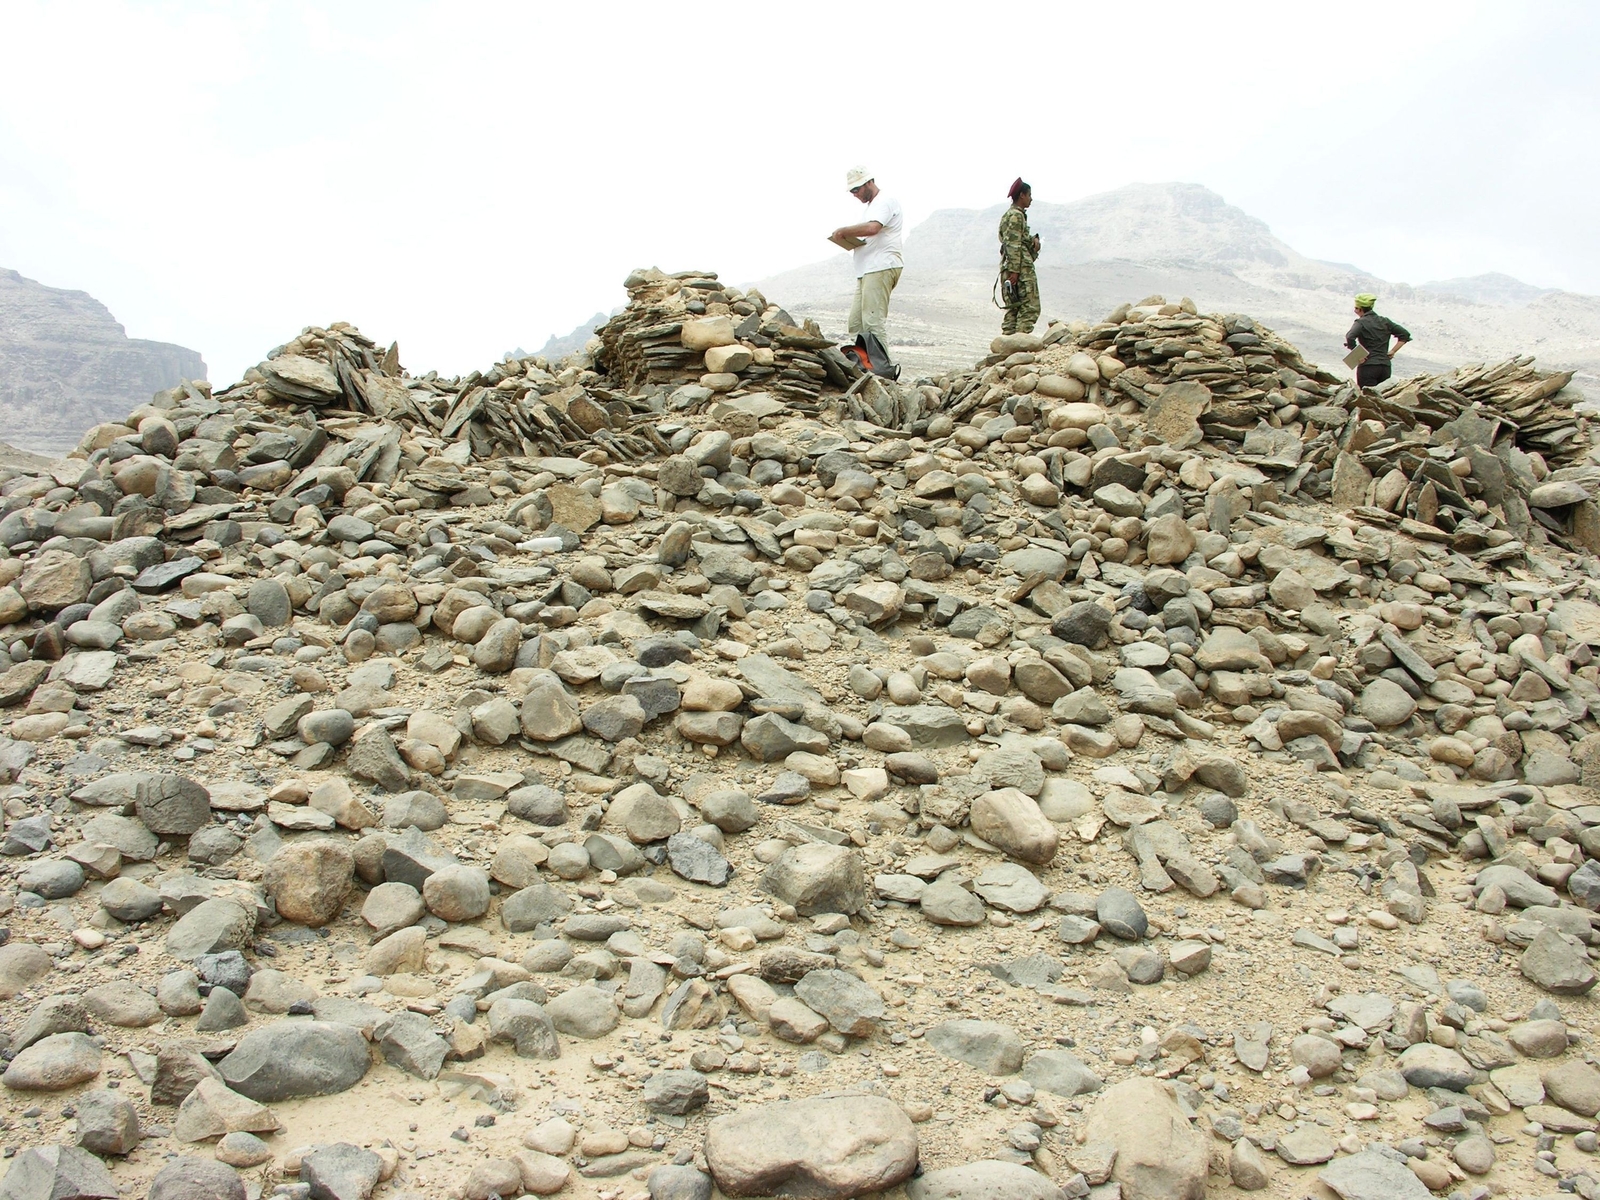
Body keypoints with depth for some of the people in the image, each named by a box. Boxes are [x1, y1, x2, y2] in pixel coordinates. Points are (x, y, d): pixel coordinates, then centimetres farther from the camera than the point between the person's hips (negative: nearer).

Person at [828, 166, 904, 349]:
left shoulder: (885, 202, -6)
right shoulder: (871, 206, 26)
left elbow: (872, 228, -25)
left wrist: (843, 231, -13)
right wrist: (851, 242, 9)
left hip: (881, 268, -11)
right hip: (867, 271, 11)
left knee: (874, 321, -15)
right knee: (856, 323, 6)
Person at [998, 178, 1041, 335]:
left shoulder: (1009, 215, 21)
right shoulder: (1016, 216, -9)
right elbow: (1013, 245, -17)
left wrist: (1033, 240, 5)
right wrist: (1014, 270, -21)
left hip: (1011, 269, 10)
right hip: (1021, 268, -10)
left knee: (1013, 308, 10)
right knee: (1029, 308, -11)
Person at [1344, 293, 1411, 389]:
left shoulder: (1361, 322, -3)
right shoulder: (1385, 322, 14)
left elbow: (1349, 338, -21)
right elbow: (1405, 335, 14)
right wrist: (1392, 351, 10)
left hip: (1368, 366, -5)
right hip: (1385, 366, 5)